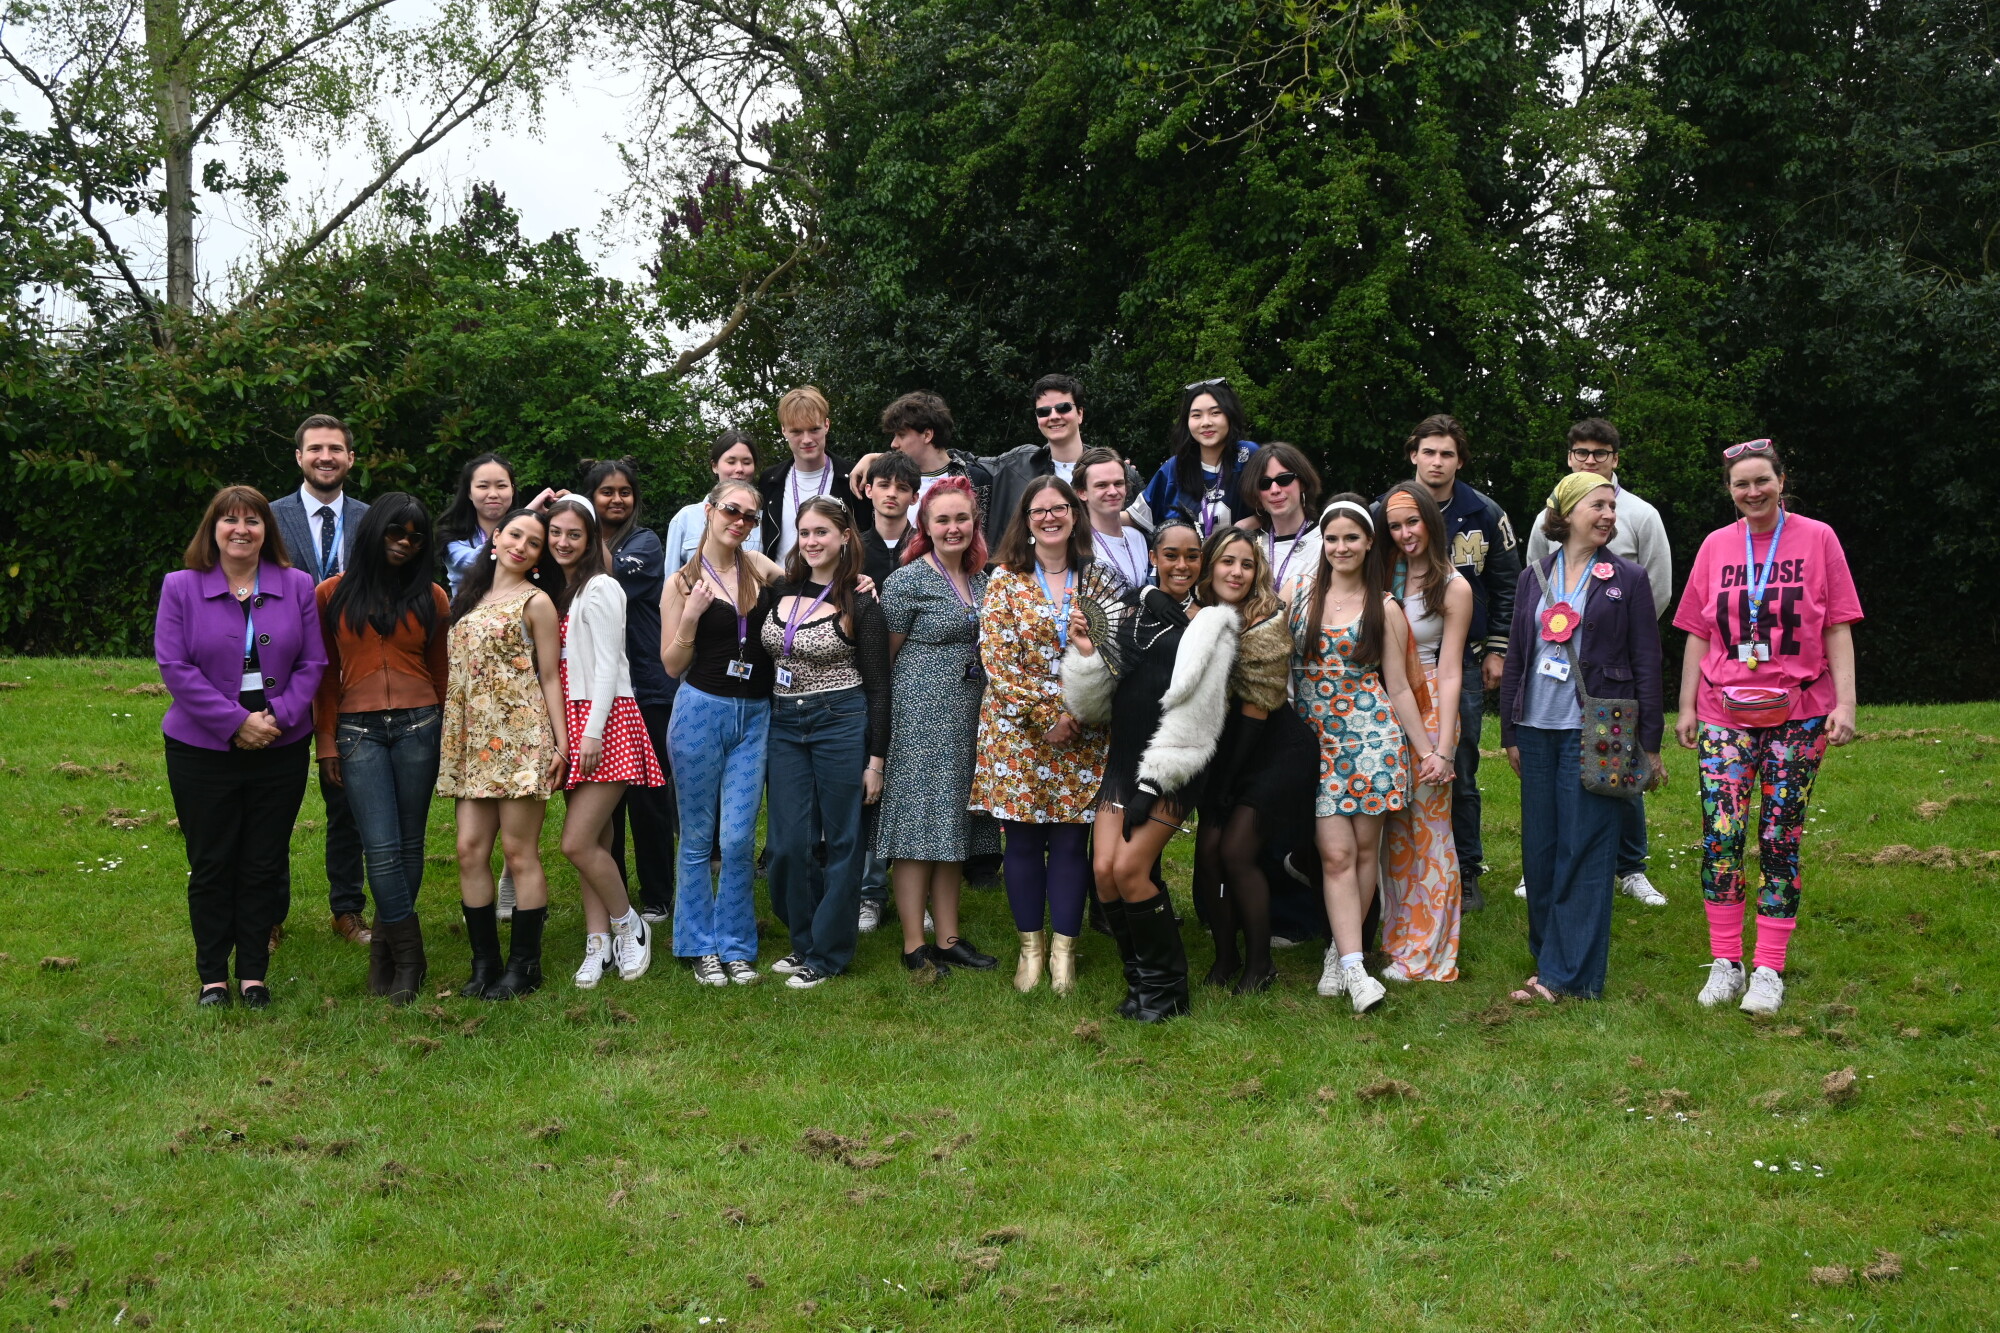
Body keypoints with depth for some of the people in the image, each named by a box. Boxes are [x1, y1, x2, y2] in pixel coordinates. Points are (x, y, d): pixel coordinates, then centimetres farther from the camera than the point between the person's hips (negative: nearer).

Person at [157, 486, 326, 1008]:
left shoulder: (296, 586, 4)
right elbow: (175, 666, -8)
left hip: (280, 747, 1)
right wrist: (236, 722, -15)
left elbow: (312, 663, 2)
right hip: (202, 750, -1)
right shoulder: (181, 588, -1)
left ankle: (254, 972, 18)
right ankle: (213, 975, 18)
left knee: (265, 864, 7)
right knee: (211, 865, 6)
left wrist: (278, 717, -13)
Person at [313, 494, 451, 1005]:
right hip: (358, 731, -1)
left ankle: (385, 953, 16)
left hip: (417, 727, 1)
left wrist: (447, 735, 9)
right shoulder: (334, 594, 6)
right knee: (382, 849, -9)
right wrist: (326, 742, 4)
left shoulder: (430, 598, 9)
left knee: (408, 846, 4)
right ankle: (409, 959, -1)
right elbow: (325, 674, 8)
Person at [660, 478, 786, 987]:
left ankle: (736, 948, 12)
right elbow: (672, 665, -1)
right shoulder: (683, 581, -2)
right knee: (698, 839, 5)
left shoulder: (761, 567, 6)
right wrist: (691, 617, -17)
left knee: (738, 839, -1)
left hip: (754, 716, 2)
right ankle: (704, 947, 16)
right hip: (701, 711, -2)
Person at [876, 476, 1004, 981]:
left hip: (968, 720, 7)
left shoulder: (979, 580, 12)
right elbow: (886, 655, -4)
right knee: (919, 825, -5)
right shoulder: (908, 581, -9)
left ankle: (948, 936, 17)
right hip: (920, 718, -7)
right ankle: (915, 946, 0)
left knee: (954, 826, 10)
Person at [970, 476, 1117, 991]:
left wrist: (1079, 715, -10)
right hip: (1016, 730, -1)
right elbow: (996, 658, -7)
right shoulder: (1006, 579, 1)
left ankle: (1064, 951, 11)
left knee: (1071, 840, 2)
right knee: (1023, 838, 3)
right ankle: (1030, 948, 15)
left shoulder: (1098, 580, 6)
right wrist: (1044, 716, -12)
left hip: (1082, 736, 1)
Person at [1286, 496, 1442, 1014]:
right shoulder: (1297, 592, 6)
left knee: (1364, 849, 1)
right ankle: (1353, 970, -11)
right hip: (1315, 738, 0)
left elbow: (1398, 688, 8)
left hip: (1372, 737, 0)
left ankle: (1340, 953, 15)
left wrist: (1428, 750, 5)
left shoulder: (1386, 608, 5)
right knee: (1336, 853, -9)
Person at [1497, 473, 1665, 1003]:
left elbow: (1647, 664, 0)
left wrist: (1649, 744, -2)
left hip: (1594, 732, -4)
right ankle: (1549, 956, 17)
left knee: (1583, 851, -4)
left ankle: (1567, 973, 0)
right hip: (1538, 730, 4)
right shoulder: (1534, 577, 9)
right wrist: (1510, 732, 13)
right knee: (1539, 851, 6)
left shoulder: (1627, 579, 0)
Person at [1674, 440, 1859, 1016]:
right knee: (1720, 836, -4)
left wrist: (1845, 702, -7)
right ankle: (1725, 963, 8)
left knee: (1781, 839, 2)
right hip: (1726, 713, 2)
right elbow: (1698, 633, 9)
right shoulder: (1716, 546, 7)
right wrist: (1686, 707, 6)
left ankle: (1769, 969, 9)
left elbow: (1837, 628, 0)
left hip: (1798, 714, -1)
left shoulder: (1817, 539, 1)